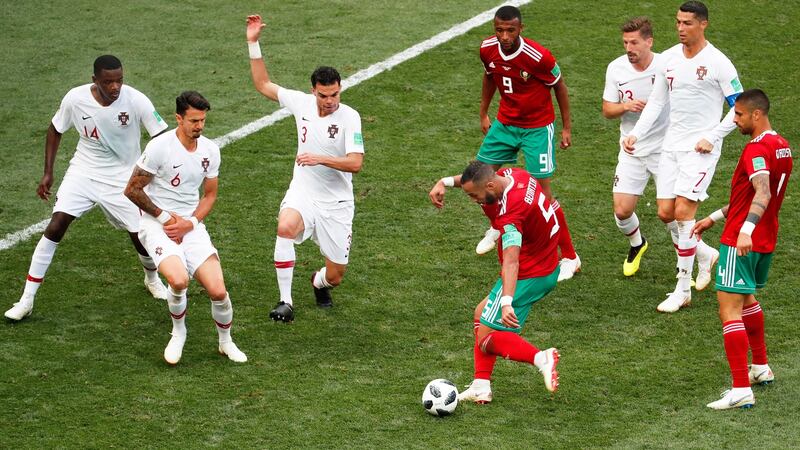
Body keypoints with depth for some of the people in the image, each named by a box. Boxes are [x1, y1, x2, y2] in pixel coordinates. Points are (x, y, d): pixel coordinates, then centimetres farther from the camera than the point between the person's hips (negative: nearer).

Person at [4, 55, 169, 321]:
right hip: (83, 172, 0)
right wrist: (48, 173, 1)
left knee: (141, 237, -2)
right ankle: (26, 300, -8)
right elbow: (55, 130, 3)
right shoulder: (76, 99, -16)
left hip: (122, 177, 0)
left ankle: (152, 277, 37)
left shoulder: (136, 101, -21)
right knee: (56, 226, -15)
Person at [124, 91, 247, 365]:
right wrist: (165, 217, -9)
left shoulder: (210, 150, 3)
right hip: (157, 224, -4)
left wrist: (190, 223, -4)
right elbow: (132, 190, -7)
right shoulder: (159, 147, -14)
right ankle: (178, 333, 0)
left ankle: (226, 342, 19)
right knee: (179, 280, -31)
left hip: (192, 226, 4)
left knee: (218, 291, -11)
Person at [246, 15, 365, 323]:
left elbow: (355, 163, -19)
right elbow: (263, 84, 8)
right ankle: (285, 302, -25)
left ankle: (319, 282, 46)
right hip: (303, 195, 1)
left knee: (335, 276, 4)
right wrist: (253, 44, 1)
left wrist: (320, 158, -30)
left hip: (336, 204, -1)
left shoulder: (349, 117, -13)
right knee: (285, 227, -36)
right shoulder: (302, 102, -3)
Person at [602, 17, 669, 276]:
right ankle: (637, 245, 32)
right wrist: (625, 106, -16)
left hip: (665, 150, -3)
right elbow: (607, 110, 5)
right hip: (632, 152, 3)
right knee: (622, 211, -1)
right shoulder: (616, 69, -3)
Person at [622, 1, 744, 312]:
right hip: (672, 146, 6)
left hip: (701, 149, -6)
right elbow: (656, 102, 14)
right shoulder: (670, 58, 6)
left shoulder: (717, 63, -10)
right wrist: (636, 134, 3)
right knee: (666, 213, 4)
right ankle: (705, 255, 33)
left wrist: (712, 138, -12)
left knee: (683, 211, -13)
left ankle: (683, 290, -6)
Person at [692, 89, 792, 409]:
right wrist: (714, 218, 25)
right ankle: (761, 368, 42)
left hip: (742, 242, -10)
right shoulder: (782, 146, 14)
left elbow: (763, 193, -34)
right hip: (766, 241, 10)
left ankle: (741, 389, -17)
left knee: (729, 310, -11)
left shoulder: (756, 149, -18)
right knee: (746, 299, 29)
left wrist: (746, 230, -46)